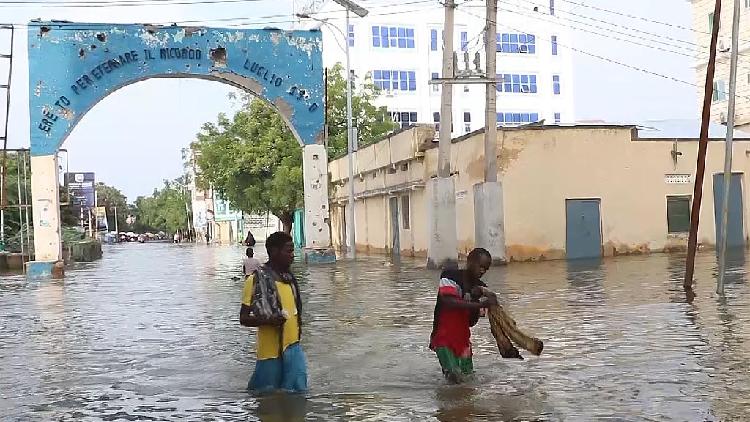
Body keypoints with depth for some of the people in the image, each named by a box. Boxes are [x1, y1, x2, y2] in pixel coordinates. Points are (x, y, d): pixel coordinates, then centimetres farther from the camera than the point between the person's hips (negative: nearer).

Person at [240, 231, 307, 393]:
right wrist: (269, 320, -27)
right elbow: (244, 318, -12)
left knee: (298, 392, 5)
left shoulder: (289, 278, 10)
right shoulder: (256, 280, -11)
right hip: (271, 351, -6)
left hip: (293, 348, 6)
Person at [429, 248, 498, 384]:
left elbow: (472, 322, -2)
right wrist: (480, 304, -33)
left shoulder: (481, 287, 3)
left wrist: (478, 295, -17)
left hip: (463, 338, 6)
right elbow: (449, 302, -29)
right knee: (454, 376, -18)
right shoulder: (450, 276, -12)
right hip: (443, 337, -6)